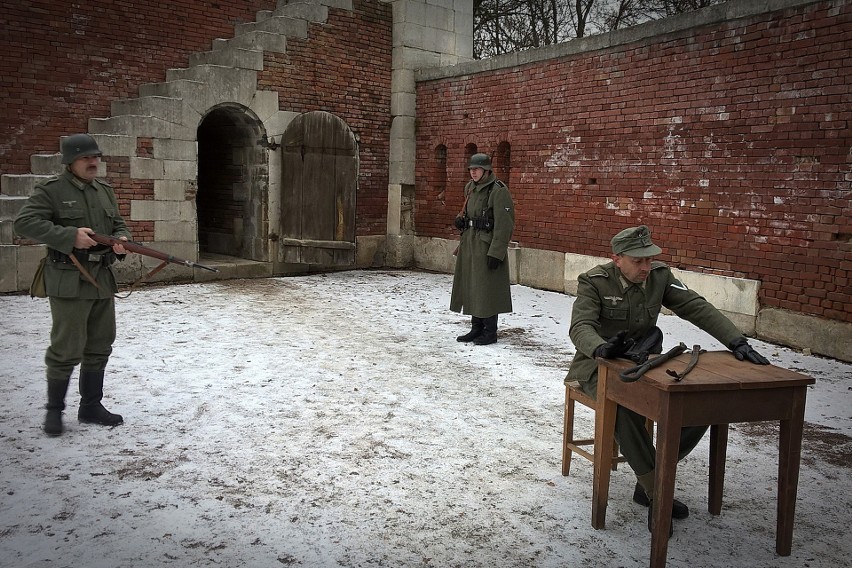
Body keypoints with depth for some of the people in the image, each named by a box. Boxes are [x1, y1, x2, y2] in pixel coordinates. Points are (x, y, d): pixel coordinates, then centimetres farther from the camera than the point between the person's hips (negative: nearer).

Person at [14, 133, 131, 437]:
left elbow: (118, 225, 21)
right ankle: (54, 409, 13)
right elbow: (24, 222, -14)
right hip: (69, 282, -7)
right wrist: (69, 237, -22)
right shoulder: (51, 190, -5)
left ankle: (91, 406, 25)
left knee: (99, 348, 12)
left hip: (103, 279, 7)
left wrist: (121, 240, -3)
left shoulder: (105, 190, 15)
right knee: (67, 350, -4)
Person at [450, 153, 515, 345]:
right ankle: (477, 328, 24)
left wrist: (496, 253, -20)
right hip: (469, 244, 8)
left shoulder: (498, 191, -13)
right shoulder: (470, 188, 12)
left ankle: (490, 332, 9)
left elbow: (504, 225, -17)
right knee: (471, 286, 12)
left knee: (487, 288, -3)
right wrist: (460, 220, 6)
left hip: (487, 246, -8)